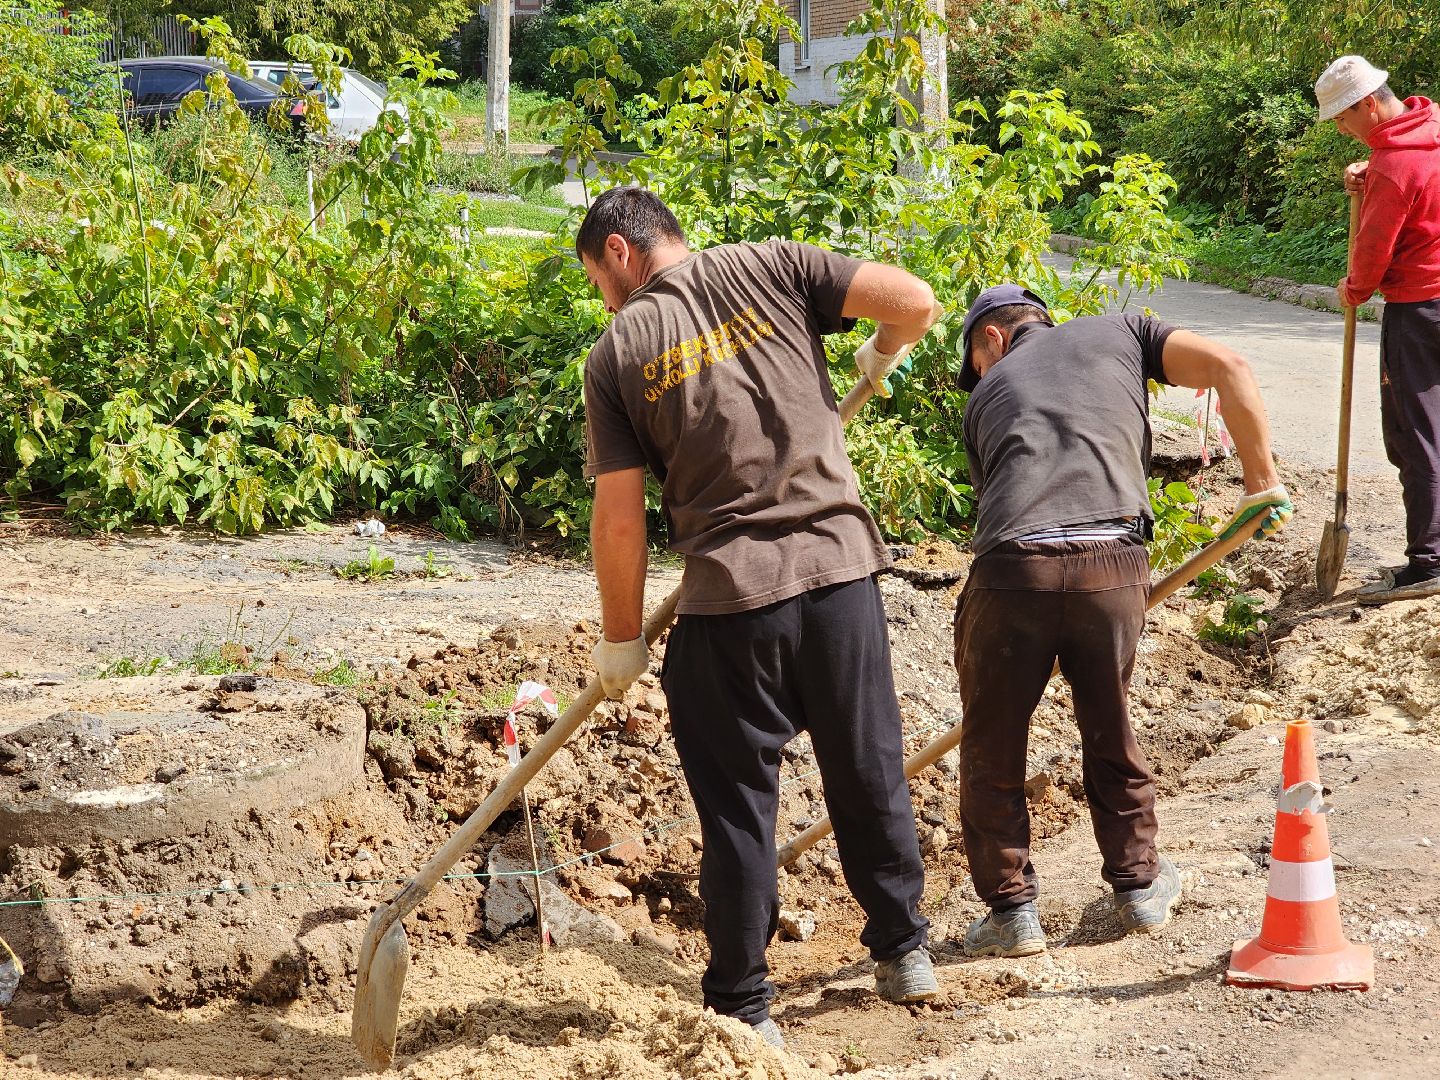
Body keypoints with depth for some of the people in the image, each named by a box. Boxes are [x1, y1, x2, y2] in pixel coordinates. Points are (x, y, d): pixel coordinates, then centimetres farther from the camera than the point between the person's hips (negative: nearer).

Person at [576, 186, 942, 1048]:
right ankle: (905, 952, 33)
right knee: (869, 772, 18)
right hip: (840, 565, 2)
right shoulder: (770, 268, 4)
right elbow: (916, 301, -5)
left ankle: (743, 1008, 16)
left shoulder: (618, 352, 2)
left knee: (737, 804, 9)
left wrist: (622, 641, 10)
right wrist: (883, 359, 17)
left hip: (730, 597, -2)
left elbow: (619, 520, -1)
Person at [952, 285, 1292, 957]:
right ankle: (1139, 885, 34)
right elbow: (1228, 369, 11)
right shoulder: (1119, 332, 25)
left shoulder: (987, 397, 27)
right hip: (1113, 564, 1)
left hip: (1011, 566, -1)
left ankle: (1012, 909, 20)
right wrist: (1262, 483, 17)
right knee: (1108, 729, 23)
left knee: (992, 749, 16)